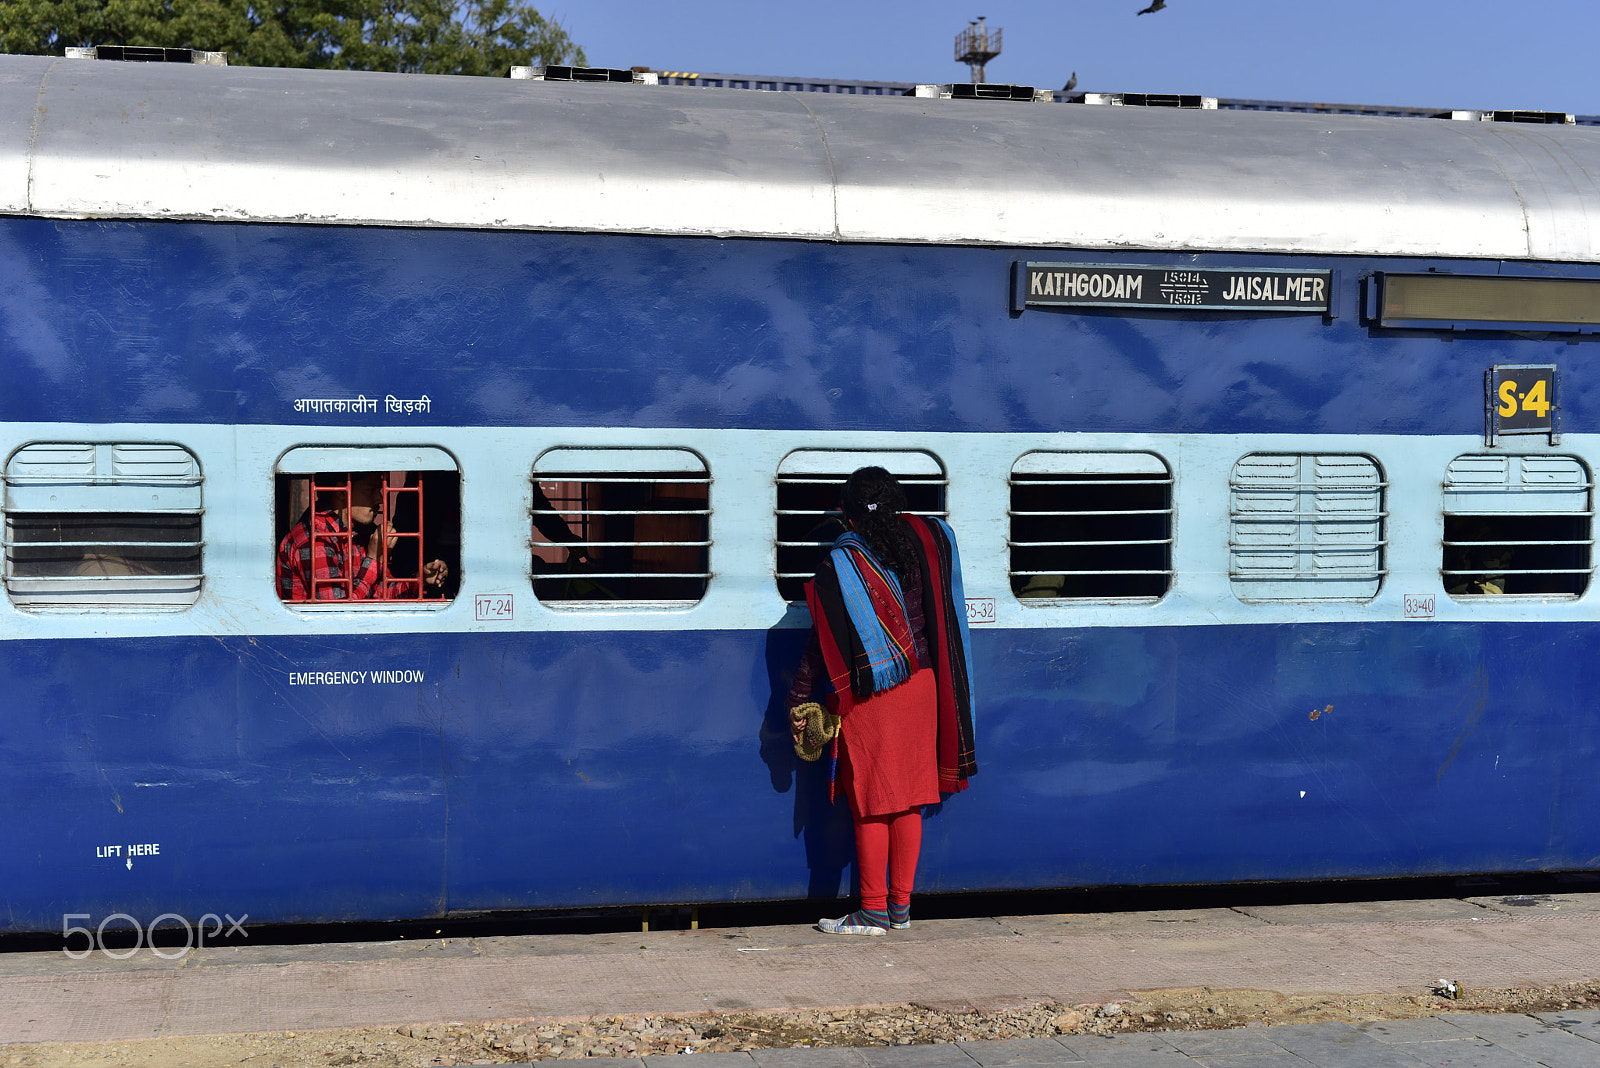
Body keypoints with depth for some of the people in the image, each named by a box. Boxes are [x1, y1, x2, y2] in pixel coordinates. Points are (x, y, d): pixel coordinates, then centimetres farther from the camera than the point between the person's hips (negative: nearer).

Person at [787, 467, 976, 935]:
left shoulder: (840, 562, -9)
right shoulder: (925, 541, 3)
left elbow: (824, 638, -9)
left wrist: (798, 697, -2)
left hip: (867, 696, -5)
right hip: (921, 686, 5)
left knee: (871, 805, 2)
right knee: (908, 799, 11)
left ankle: (873, 912, 7)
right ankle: (901, 906, 18)